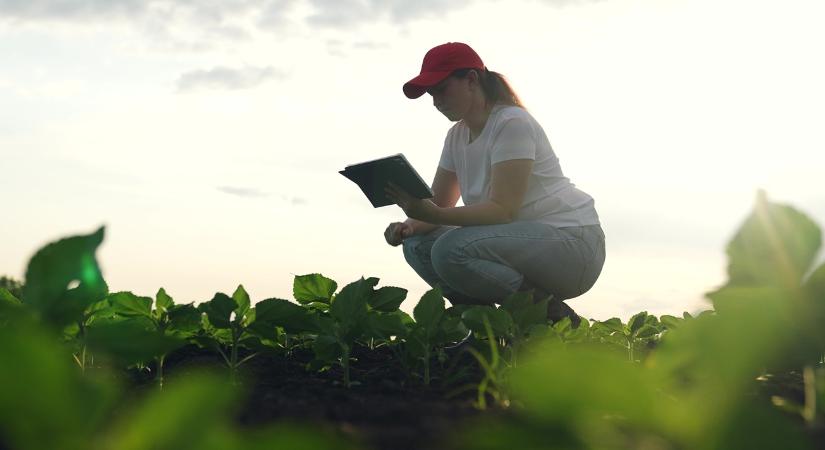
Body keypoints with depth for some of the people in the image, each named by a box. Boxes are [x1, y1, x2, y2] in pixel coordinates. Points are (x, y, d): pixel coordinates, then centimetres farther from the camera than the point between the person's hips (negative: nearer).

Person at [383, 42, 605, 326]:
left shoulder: (512, 123, -15)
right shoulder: (457, 135, 12)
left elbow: (503, 210, -24)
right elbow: (439, 204, 9)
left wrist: (434, 215, -35)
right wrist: (412, 224, -15)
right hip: (522, 241, 9)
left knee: (451, 249, -28)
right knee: (418, 245, -3)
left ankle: (545, 310, -12)